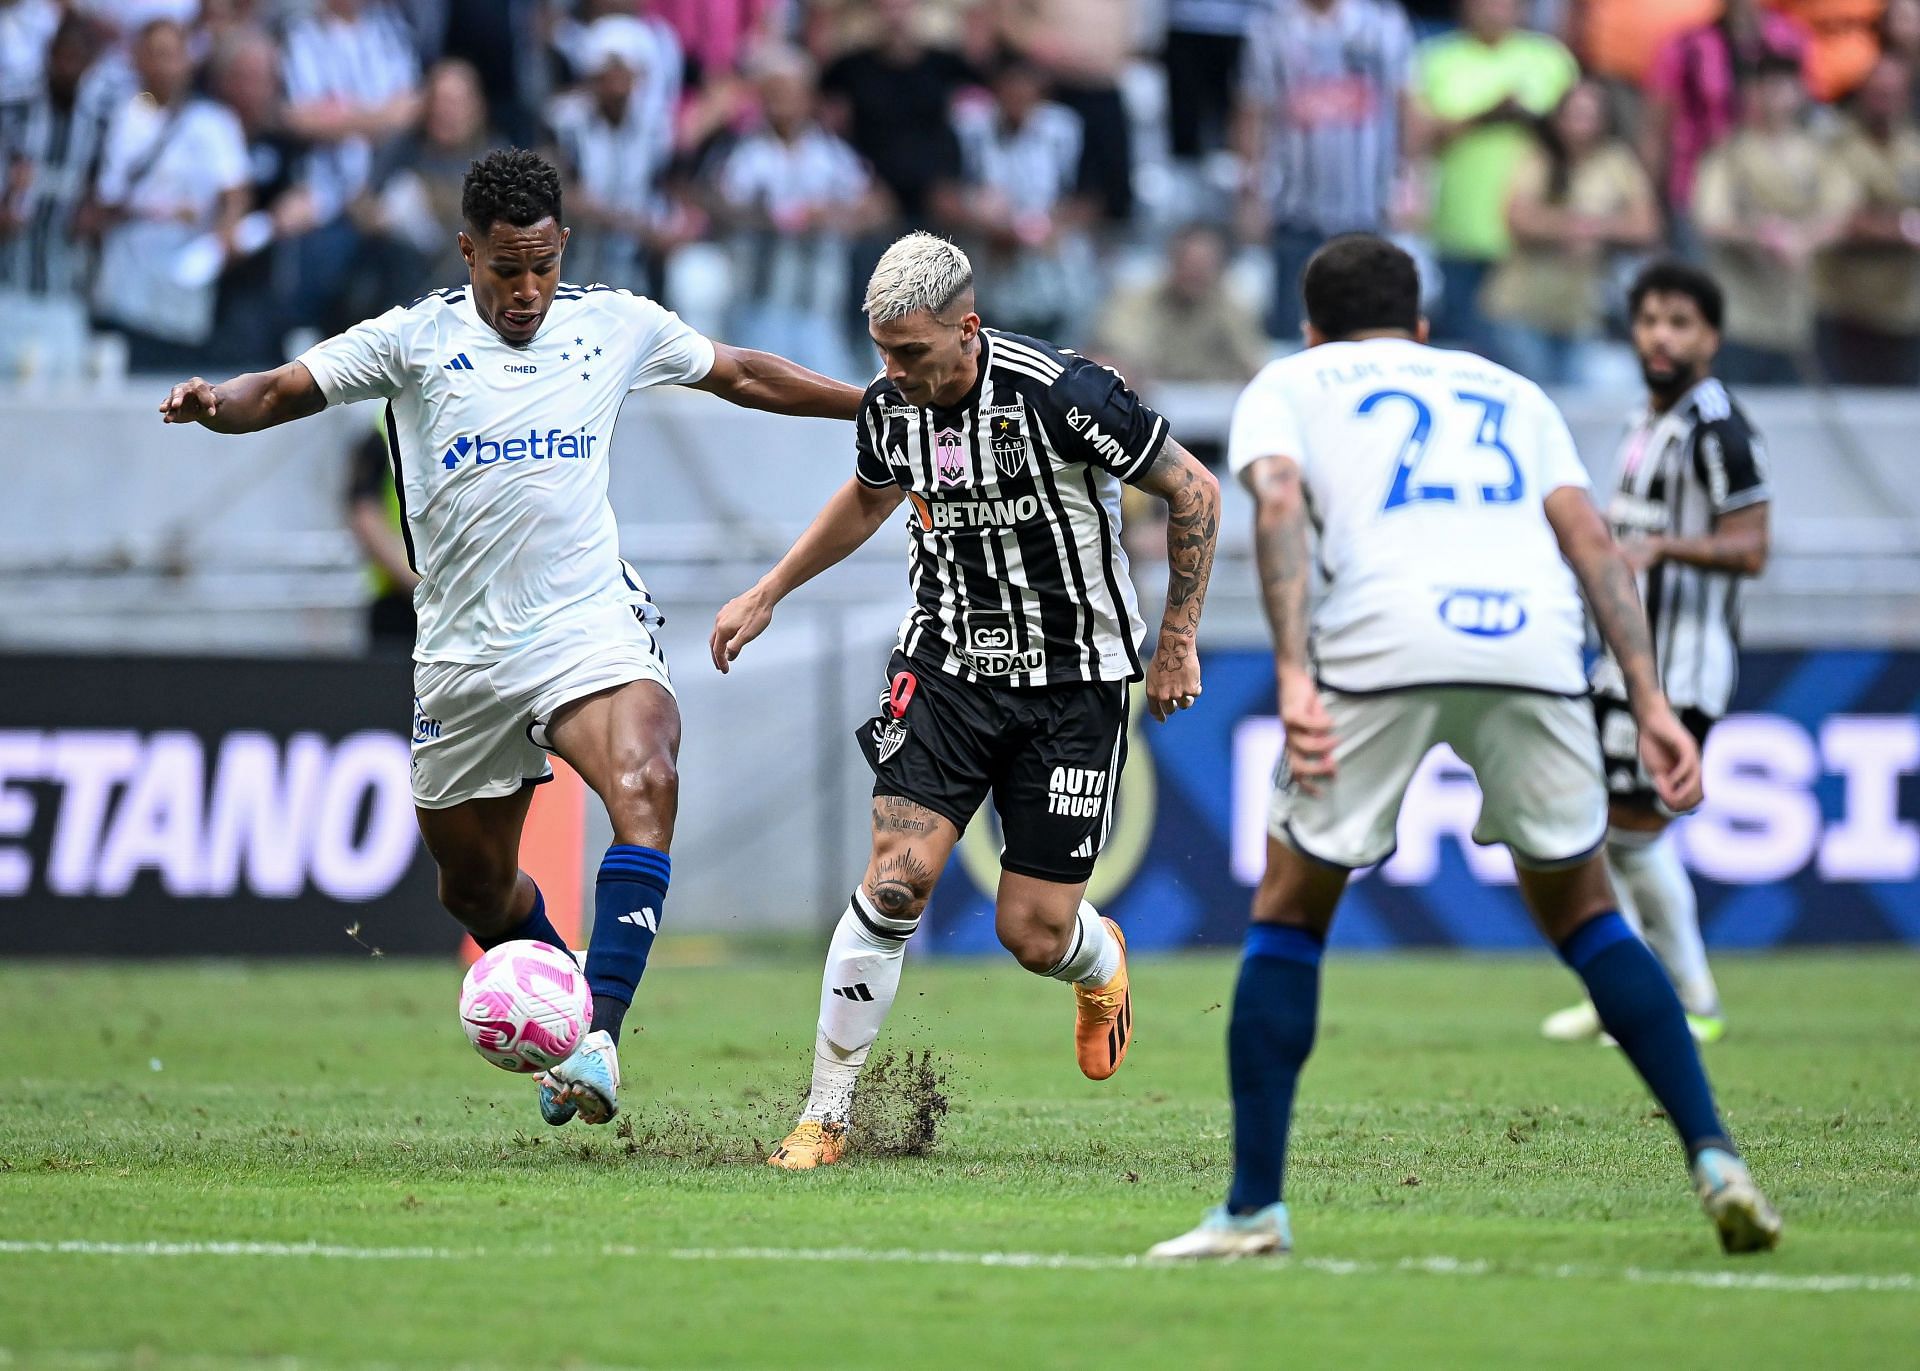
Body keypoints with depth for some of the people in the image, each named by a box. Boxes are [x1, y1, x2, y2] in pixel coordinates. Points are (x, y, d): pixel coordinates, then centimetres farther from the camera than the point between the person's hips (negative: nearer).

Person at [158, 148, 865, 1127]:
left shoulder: (616, 326, 5)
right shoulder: (415, 339, -2)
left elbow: (744, 376, 20)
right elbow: (281, 392, -6)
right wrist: (213, 404, -28)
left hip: (590, 623, -1)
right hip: (464, 650, 1)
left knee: (645, 787, -30)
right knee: (473, 879, 11)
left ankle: (596, 1037, -35)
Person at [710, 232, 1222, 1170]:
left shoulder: (1060, 395, -21)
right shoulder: (890, 406, -4)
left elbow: (1193, 491, -9)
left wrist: (1177, 641, -6)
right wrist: (768, 593, 21)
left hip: (1072, 682, -3)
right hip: (946, 667, 3)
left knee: (1033, 934, -3)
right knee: (895, 880, -15)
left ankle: (1099, 965, 37)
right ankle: (826, 1115, -5)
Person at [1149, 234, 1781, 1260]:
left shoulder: (1287, 384, 26)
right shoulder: (1506, 391, 34)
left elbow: (1278, 501, 3)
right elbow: (1590, 536, 19)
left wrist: (1294, 673, -8)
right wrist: (1649, 700, 11)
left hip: (1384, 635, -3)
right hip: (1536, 638, 3)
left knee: (1288, 914, 14)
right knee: (1580, 912, 20)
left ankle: (1255, 1206, 9)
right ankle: (1715, 1159, 6)